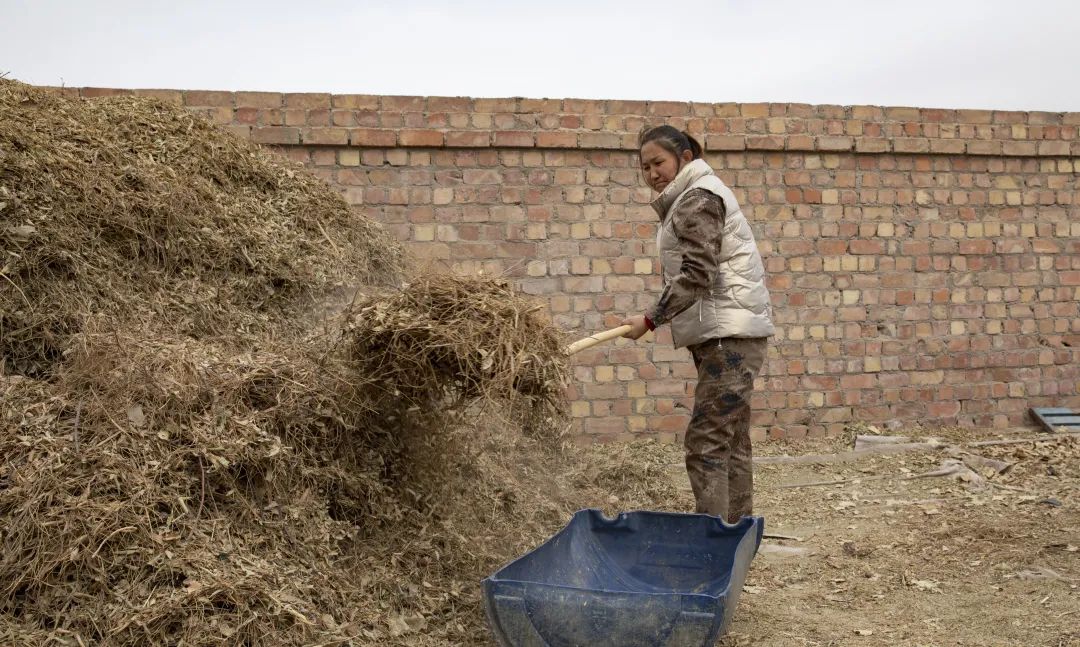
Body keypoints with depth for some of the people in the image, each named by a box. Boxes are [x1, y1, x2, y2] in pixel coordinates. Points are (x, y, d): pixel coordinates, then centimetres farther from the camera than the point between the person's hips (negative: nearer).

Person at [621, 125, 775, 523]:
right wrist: (661, 317, 11)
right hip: (725, 331, 10)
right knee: (731, 440, 11)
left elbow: (696, 275, -18)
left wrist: (651, 319, -15)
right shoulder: (689, 198, 22)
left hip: (729, 334, -10)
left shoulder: (697, 199, -9)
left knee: (706, 440, -14)